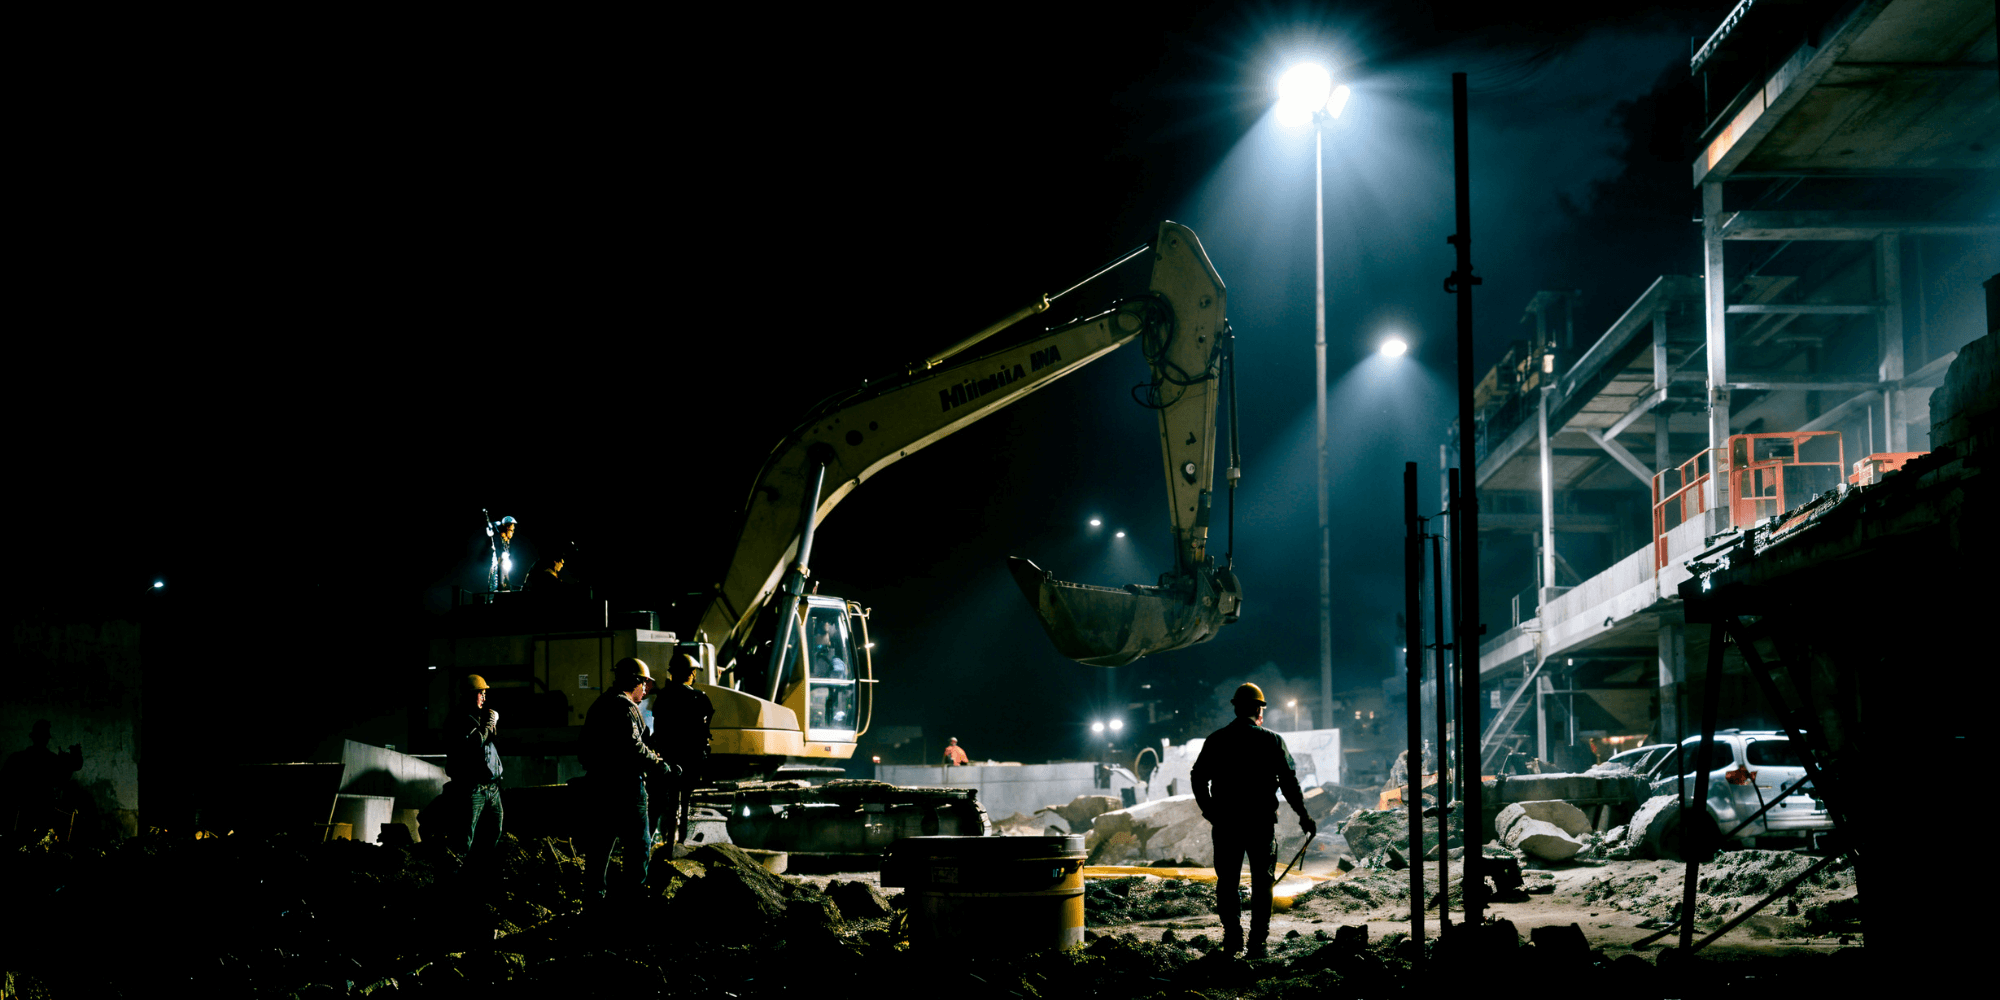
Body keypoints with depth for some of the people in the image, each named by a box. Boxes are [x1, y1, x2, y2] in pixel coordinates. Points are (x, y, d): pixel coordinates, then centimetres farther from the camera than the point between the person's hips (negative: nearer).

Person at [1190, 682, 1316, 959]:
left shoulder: (1216, 741, 3)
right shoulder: (1272, 741, -3)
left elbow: (1198, 778, 6)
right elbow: (1289, 782, -3)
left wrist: (1210, 811, 19)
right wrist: (1304, 816, 5)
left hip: (1225, 822, 2)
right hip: (1261, 822, -1)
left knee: (1227, 881, 11)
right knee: (1262, 882, 5)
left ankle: (1232, 935, 1)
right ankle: (1257, 942, 1)